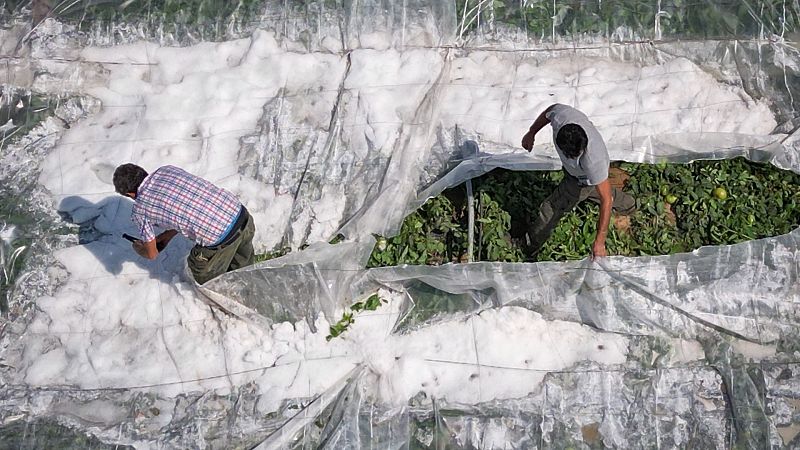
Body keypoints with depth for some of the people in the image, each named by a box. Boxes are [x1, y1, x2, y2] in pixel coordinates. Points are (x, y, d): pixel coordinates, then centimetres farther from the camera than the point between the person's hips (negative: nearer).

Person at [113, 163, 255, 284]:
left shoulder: (139, 209, 0)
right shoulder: (167, 170, 15)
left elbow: (152, 254, 15)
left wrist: (137, 247, 37)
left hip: (219, 241, -6)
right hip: (241, 213, 7)